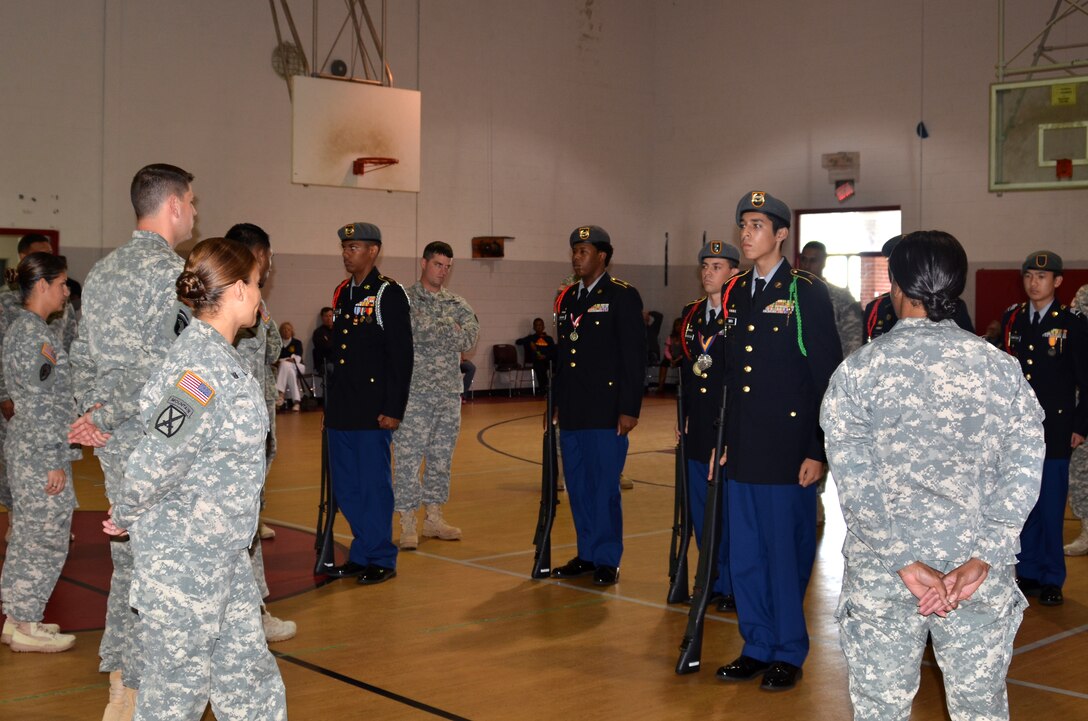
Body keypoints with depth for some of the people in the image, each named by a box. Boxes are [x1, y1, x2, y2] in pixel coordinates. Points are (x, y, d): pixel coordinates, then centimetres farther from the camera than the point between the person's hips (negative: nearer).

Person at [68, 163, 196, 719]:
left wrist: (95, 416, 7)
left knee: (128, 559, 16)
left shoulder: (101, 271, 14)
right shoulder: (170, 269, -13)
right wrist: (107, 418, -13)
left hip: (114, 442, 9)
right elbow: (164, 369, -21)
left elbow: (81, 359, 14)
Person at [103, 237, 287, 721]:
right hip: (182, 557, -9)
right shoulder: (204, 366, -23)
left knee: (247, 669, 17)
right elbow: (159, 459, -22)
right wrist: (125, 517, -7)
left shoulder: (219, 355, 7)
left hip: (224, 553, 9)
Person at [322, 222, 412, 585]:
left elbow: (401, 356, -12)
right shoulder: (342, 293, 15)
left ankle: (381, 559, 12)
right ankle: (361, 554, 24)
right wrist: (331, 405, 18)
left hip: (373, 411, -7)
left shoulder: (389, 294, -8)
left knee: (374, 486, 0)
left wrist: (393, 409, -16)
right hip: (341, 411, 7)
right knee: (345, 488, 12)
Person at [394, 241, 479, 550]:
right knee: (408, 459, -4)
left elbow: (469, 338, -6)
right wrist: (449, 329, -12)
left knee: (441, 458, 11)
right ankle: (408, 525, 3)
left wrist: (433, 330, -12)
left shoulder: (457, 304, 11)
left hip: (449, 394, 5)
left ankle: (434, 518, 21)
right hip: (414, 393, -5)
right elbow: (417, 332, -18)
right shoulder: (403, 300, -3)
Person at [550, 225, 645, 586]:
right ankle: (586, 553, 23)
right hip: (571, 412, 7)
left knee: (604, 486, -1)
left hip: (606, 412, -6)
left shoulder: (622, 296, -5)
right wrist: (556, 403, 16)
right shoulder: (567, 298, 14)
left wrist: (630, 409, -14)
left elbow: (634, 356, -10)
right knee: (578, 485, 11)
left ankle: (607, 559, 11)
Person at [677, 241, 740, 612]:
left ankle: (733, 586, 13)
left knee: (729, 509, 1)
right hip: (697, 428, 7)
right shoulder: (690, 314, 12)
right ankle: (712, 581, 26)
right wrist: (683, 416, 10)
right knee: (700, 508, 12)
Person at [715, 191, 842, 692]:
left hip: (786, 450, -6)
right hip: (742, 451, 6)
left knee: (786, 554, 3)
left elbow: (826, 375, -9)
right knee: (744, 555, 12)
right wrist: (724, 441, 13)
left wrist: (817, 451, -13)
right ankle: (757, 647, 26)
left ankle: (788, 655, 18)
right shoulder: (736, 293, 11)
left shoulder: (806, 292, -7)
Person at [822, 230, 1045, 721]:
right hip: (981, 578, 2)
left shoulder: (858, 372, -5)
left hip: (883, 575, -1)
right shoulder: (1002, 369, 0)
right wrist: (981, 560, -10)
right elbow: (1022, 474, -7)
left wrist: (906, 563, -9)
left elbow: (857, 484, -11)